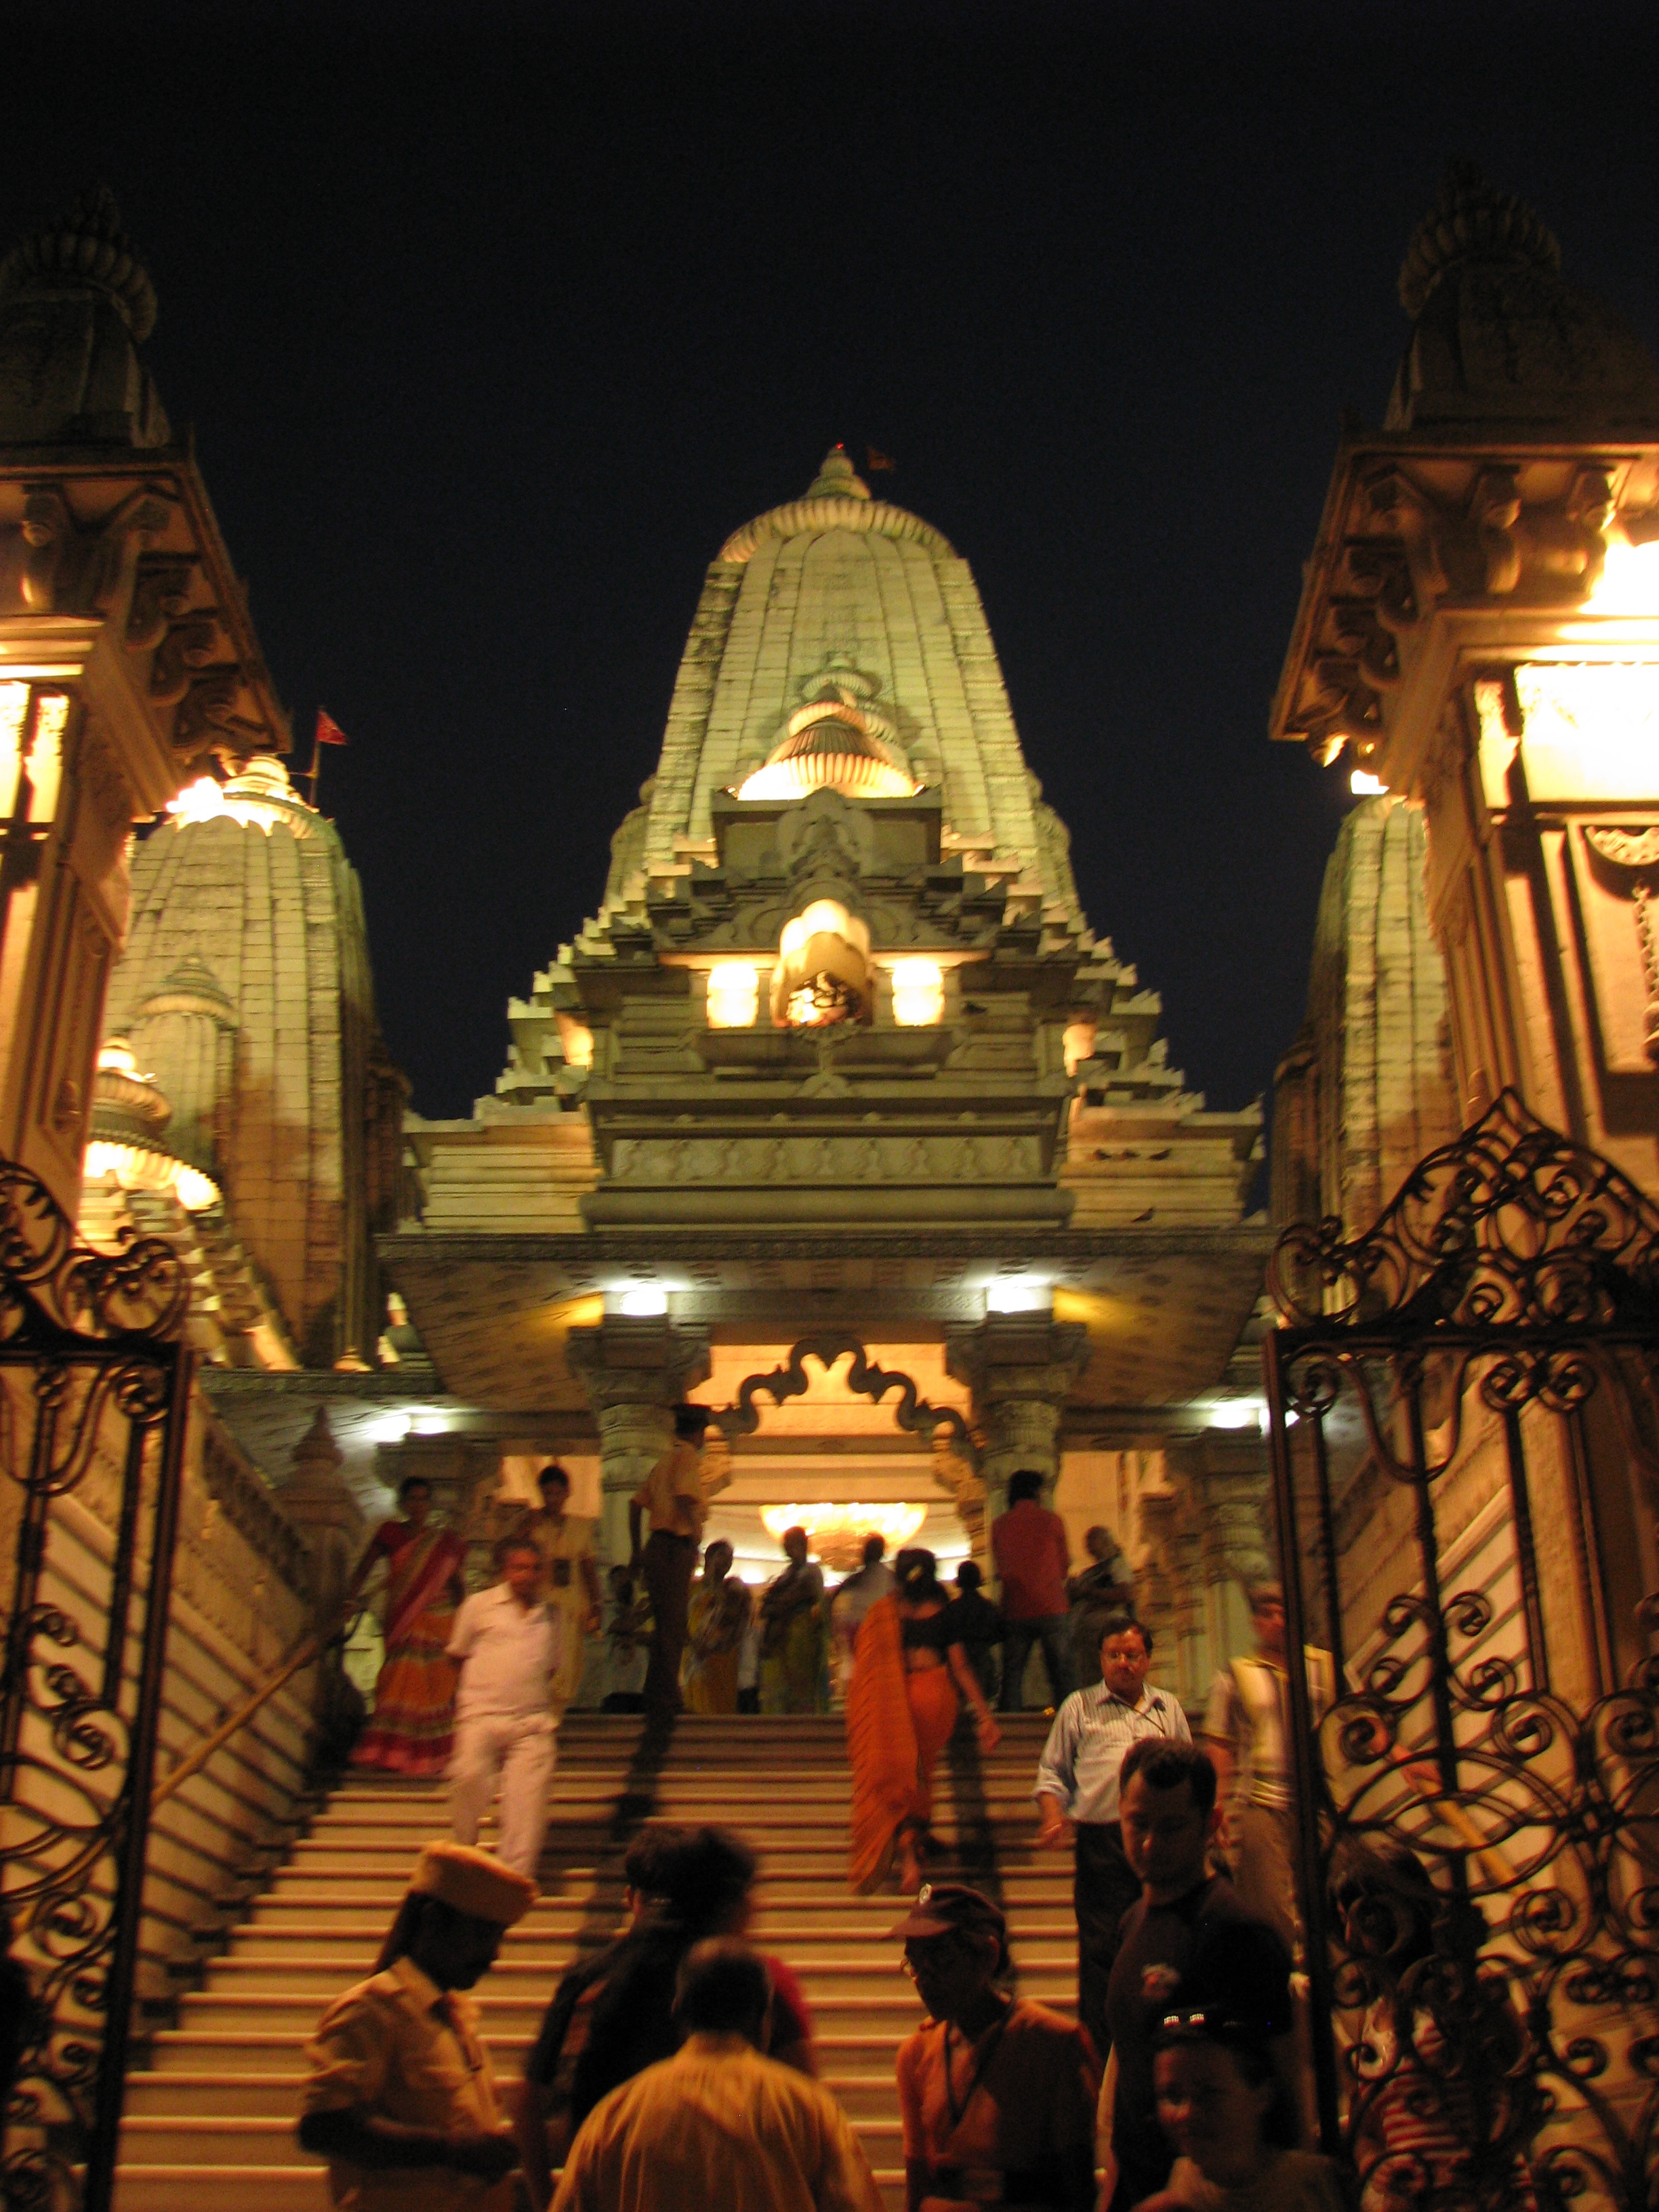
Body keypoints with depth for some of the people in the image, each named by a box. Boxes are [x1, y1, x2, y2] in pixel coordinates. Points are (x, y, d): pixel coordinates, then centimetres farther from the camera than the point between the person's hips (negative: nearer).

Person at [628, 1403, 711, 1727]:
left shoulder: (666, 1459, 19)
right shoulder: (688, 1456, -6)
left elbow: (636, 1503, 19)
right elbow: (684, 1496, -25)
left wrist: (637, 1551, 21)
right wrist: (695, 1530, -14)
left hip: (658, 1549, 9)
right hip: (677, 1549, -9)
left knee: (667, 1630, 16)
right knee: (670, 1631, -8)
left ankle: (661, 1704, 22)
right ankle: (662, 1709, -9)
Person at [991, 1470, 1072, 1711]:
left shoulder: (999, 1524, 4)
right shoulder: (1052, 1520, -1)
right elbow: (1065, 1564, 9)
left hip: (1015, 1610, 2)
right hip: (1051, 1608, -2)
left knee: (1012, 1673, 8)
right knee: (1060, 1672, 5)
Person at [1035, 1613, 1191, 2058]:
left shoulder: (1169, 1708, 19)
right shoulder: (1079, 1707, 12)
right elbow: (1052, 1772, 11)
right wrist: (1053, 1817, -6)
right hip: (1102, 1842, -2)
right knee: (1101, 1951, -6)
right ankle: (1101, 2053, 0)